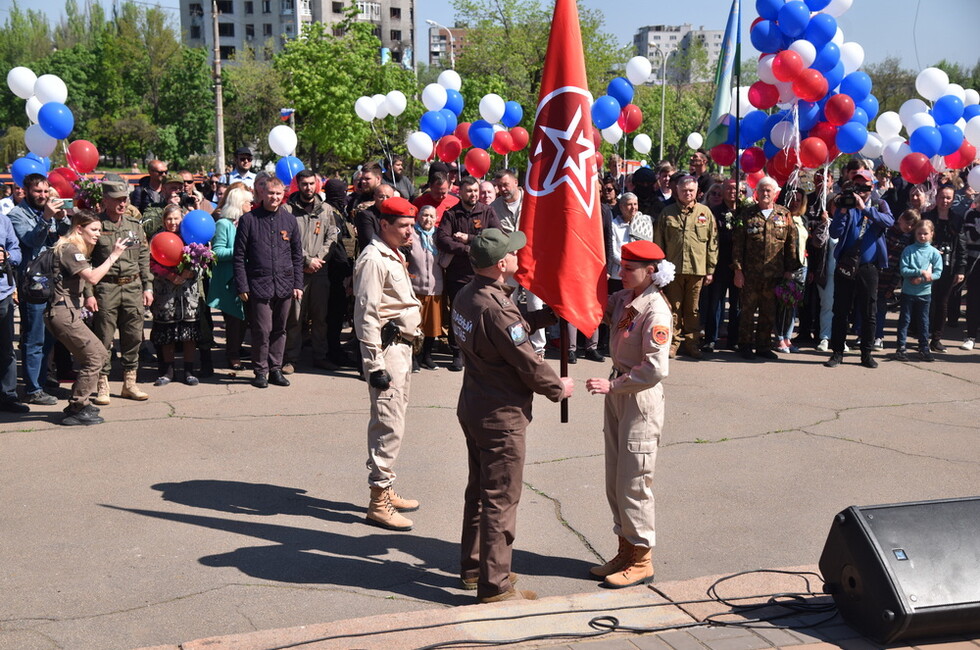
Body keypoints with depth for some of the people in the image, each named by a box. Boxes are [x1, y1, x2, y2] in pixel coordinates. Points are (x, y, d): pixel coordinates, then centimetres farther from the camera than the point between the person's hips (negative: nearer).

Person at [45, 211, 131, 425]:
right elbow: (92, 277, -22)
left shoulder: (75, 249, 20)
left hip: (69, 311, 10)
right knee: (94, 357, -8)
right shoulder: (69, 249, -12)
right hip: (63, 312, -10)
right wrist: (114, 255, -17)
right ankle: (76, 410, -2)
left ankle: (79, 403, 20)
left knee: (100, 354, 13)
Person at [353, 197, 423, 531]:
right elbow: (366, 315, -20)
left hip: (402, 346, 10)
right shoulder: (373, 259, -15)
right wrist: (375, 364, -22)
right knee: (389, 425, -10)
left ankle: (386, 490, 26)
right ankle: (378, 503, -5)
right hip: (387, 348, -10)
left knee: (392, 422, 16)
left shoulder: (395, 256, 17)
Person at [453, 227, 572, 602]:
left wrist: (550, 315, 14)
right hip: (501, 417, -10)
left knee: (479, 491, 21)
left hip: (472, 407, 10)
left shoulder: (466, 296, 3)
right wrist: (559, 388, -3)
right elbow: (528, 364, -20)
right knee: (501, 500, 1)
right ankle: (494, 585, 10)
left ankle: (472, 565, 35)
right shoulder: (496, 308, -27)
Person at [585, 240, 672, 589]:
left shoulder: (656, 311, -19)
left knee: (633, 484, 0)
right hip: (618, 393, 9)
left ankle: (641, 560, 14)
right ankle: (625, 550, 29)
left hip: (641, 399, -9)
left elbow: (655, 369, -24)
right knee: (615, 482, 15)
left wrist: (612, 385, -21)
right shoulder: (623, 298, 4)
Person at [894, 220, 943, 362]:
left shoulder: (934, 252, -1)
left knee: (923, 321, 10)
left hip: (925, 292, 2)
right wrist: (921, 272, -22)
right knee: (905, 320, 4)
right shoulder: (908, 250, -5)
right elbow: (903, 270, -12)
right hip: (908, 292, -2)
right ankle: (901, 348, 9)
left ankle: (924, 348, 19)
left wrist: (922, 279, -17)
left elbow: (938, 273, -4)